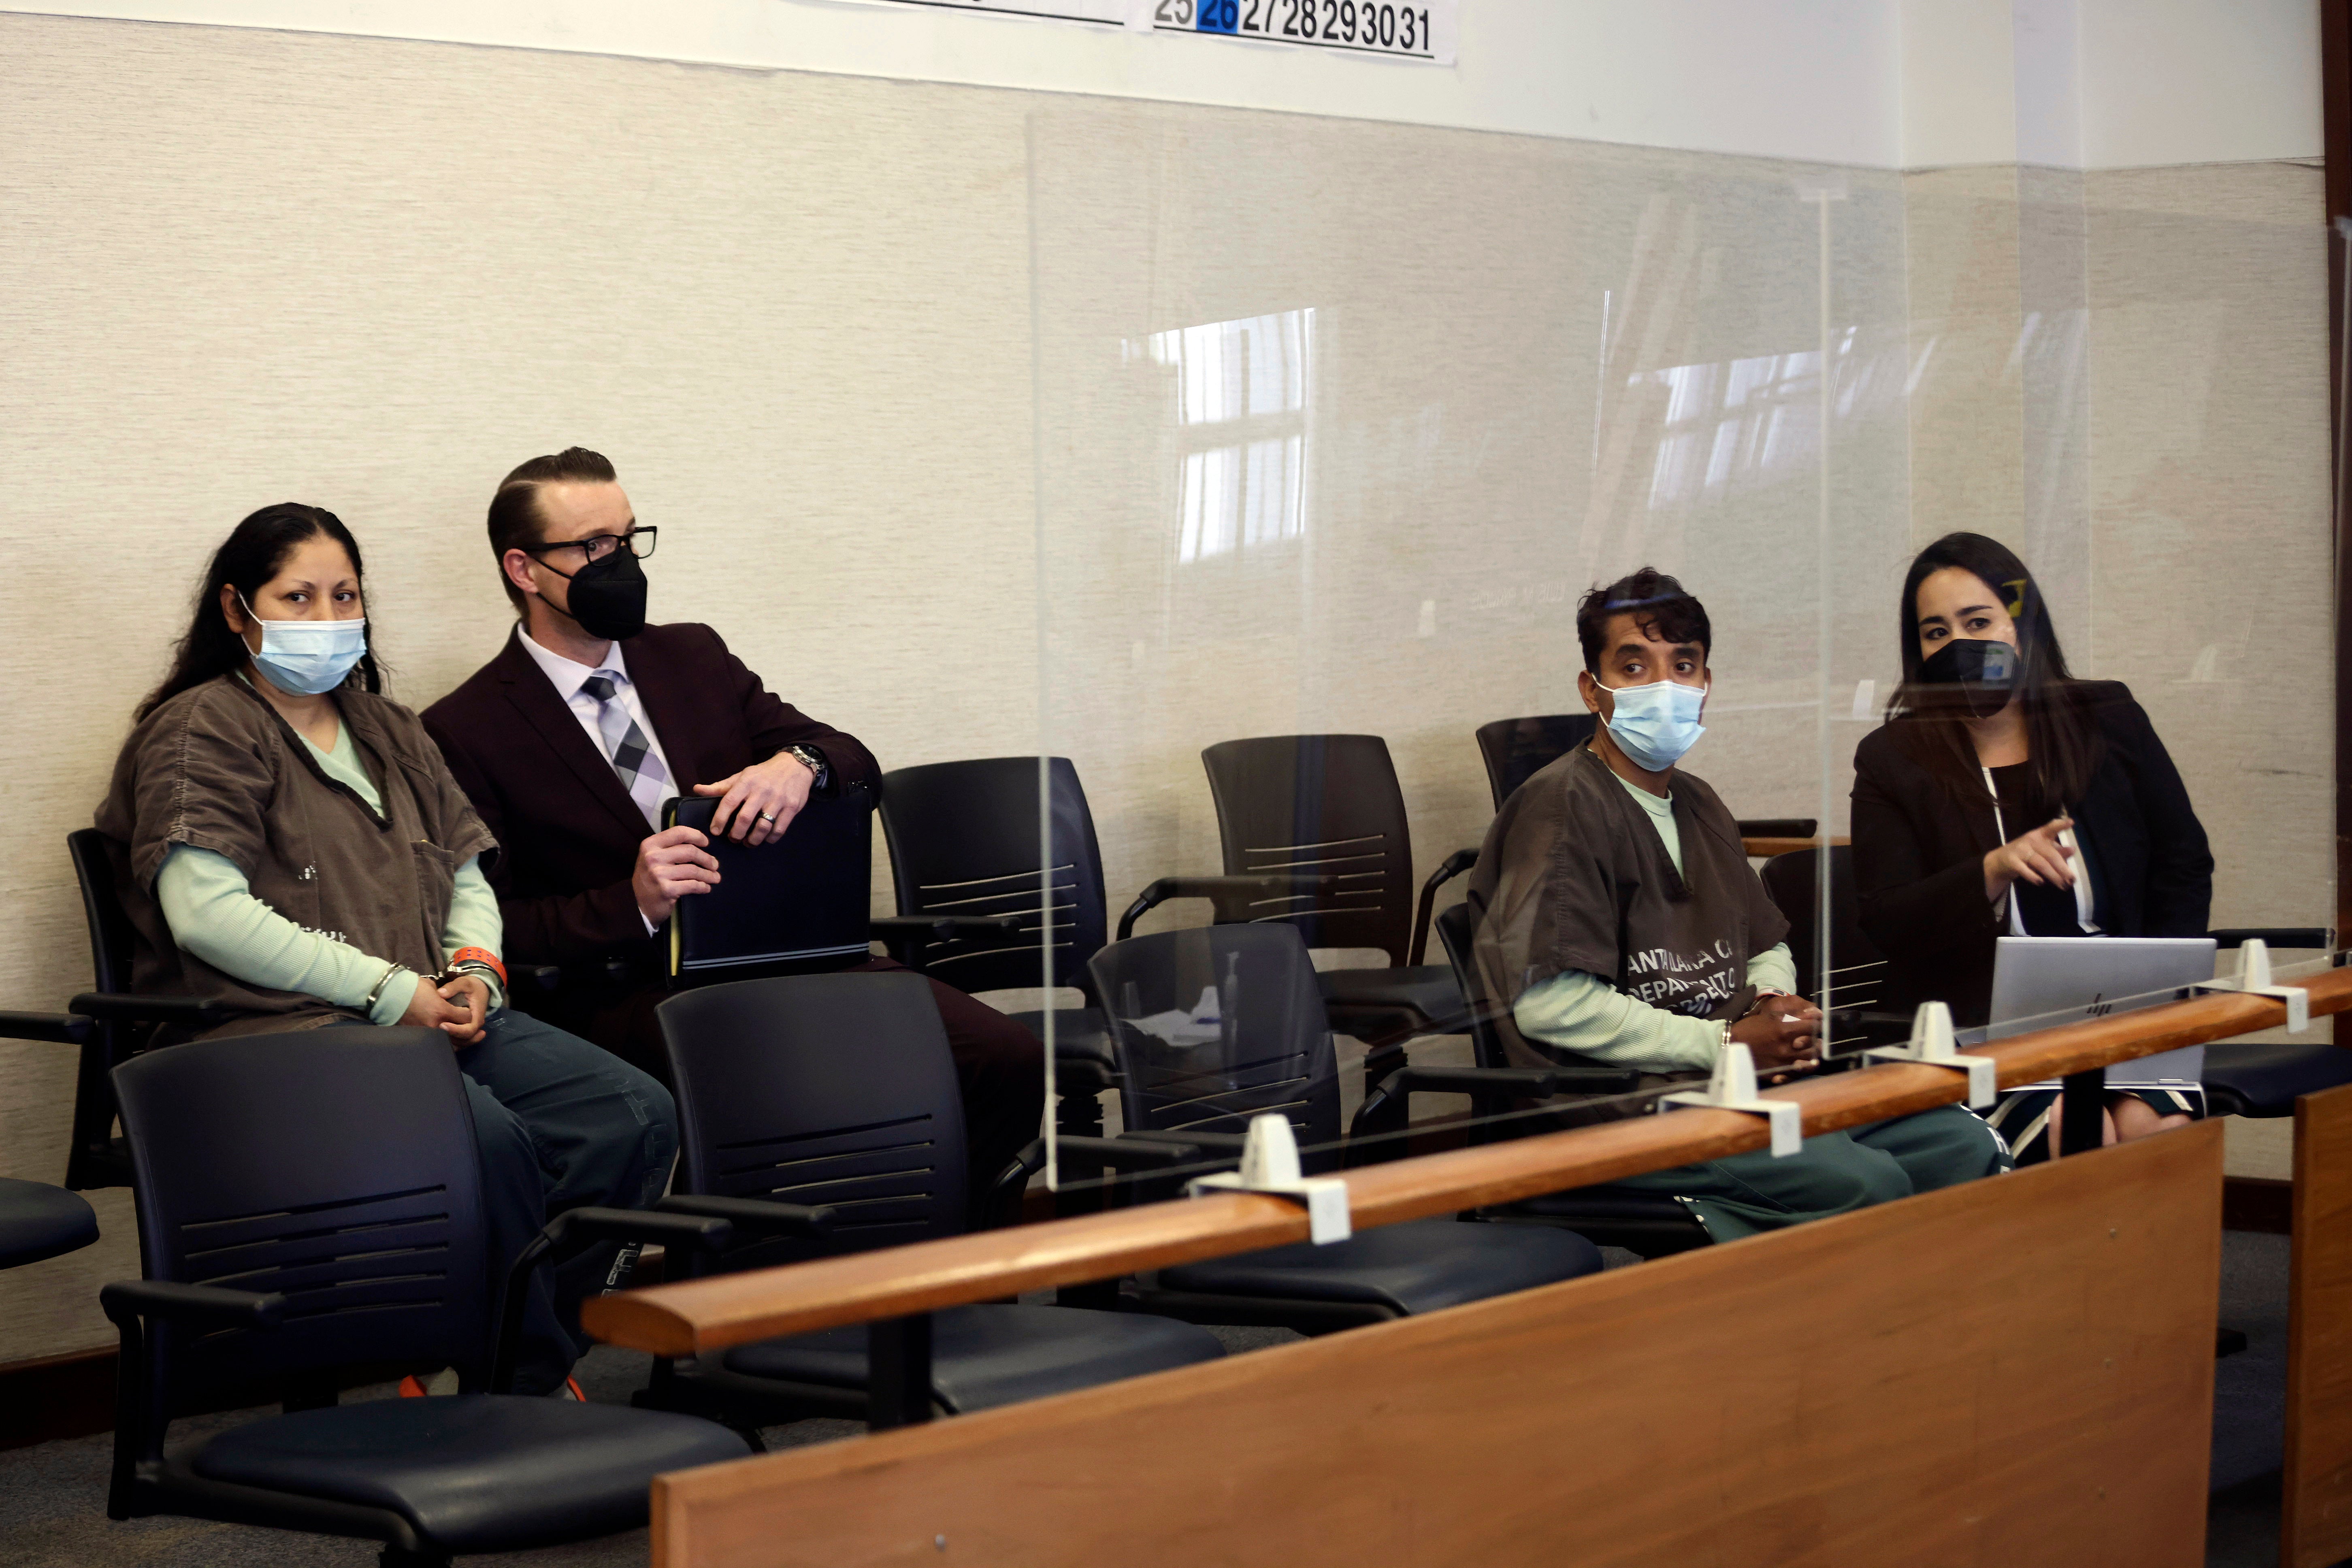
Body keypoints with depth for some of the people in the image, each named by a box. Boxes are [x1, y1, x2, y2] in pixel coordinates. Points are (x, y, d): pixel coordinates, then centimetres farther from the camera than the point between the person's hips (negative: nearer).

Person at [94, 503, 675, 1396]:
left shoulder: (388, 732, 27)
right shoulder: (203, 729, 3)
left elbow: (467, 876, 28)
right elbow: (206, 914, -11)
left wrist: (474, 970, 3)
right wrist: (390, 993, -12)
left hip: (432, 1017, 7)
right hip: (287, 1033, -7)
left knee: (636, 1116, -19)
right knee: (487, 1137, -36)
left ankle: (531, 1378, -13)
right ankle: (522, 1373, -17)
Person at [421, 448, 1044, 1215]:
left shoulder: (693, 656, 19)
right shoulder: (465, 733, 3)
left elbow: (858, 766, 17)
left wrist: (797, 764, -7)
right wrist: (630, 903, -18)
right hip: (631, 997, -5)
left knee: (1010, 1061, -19)